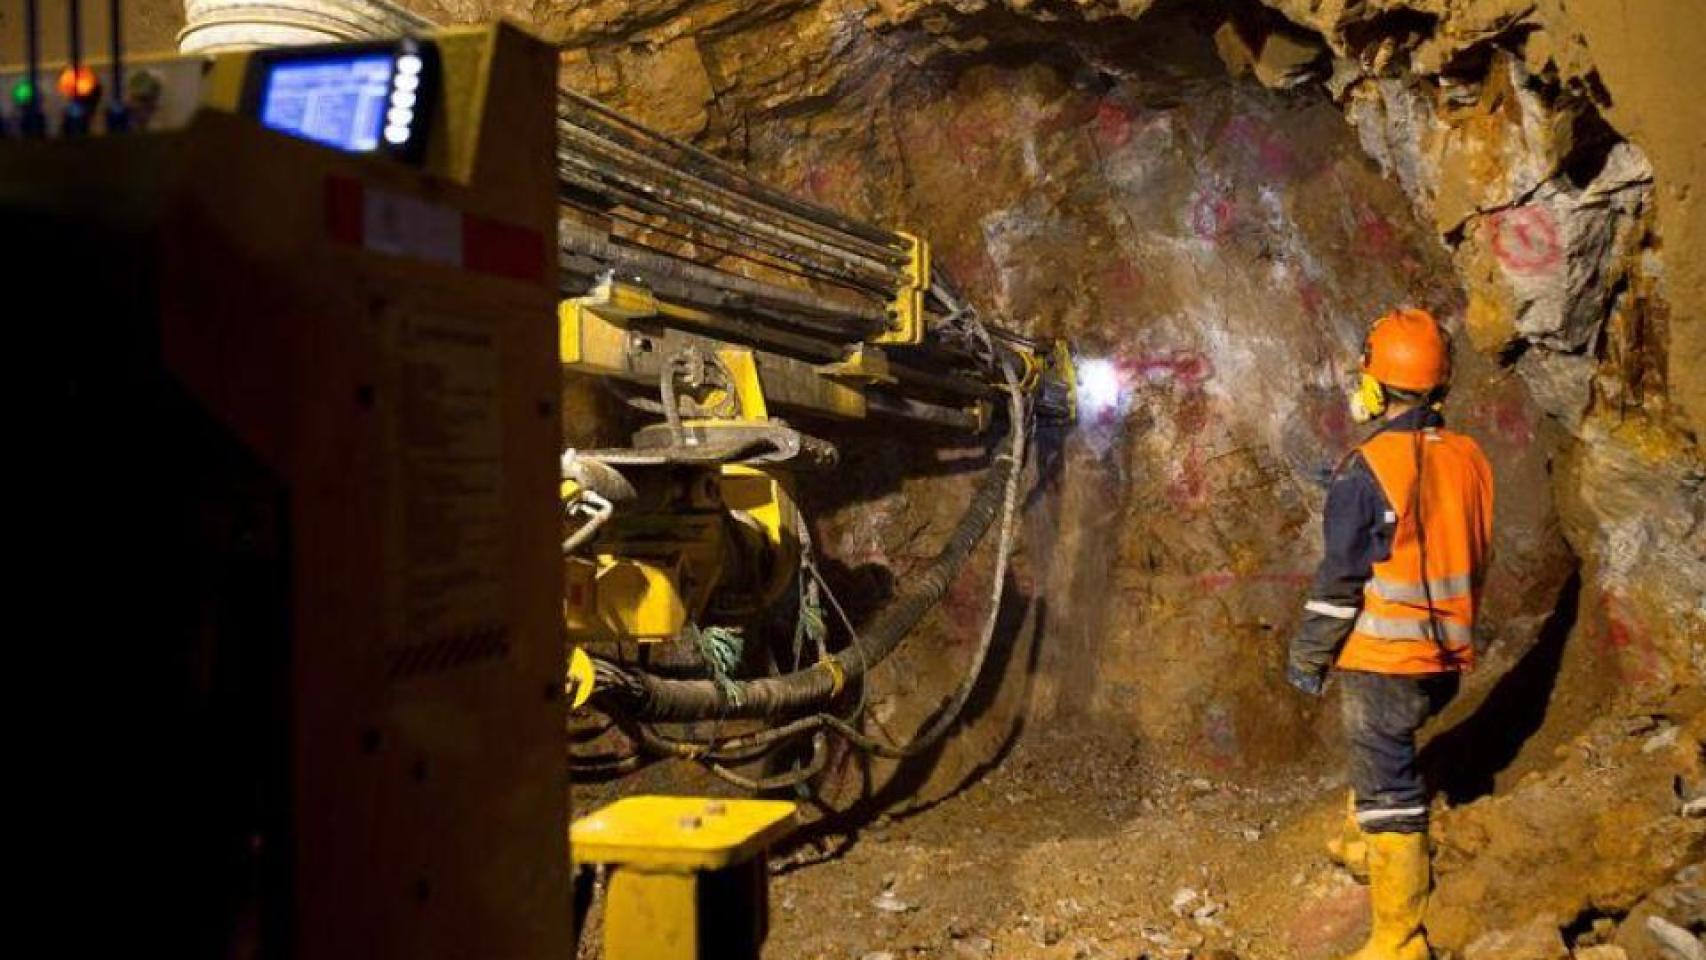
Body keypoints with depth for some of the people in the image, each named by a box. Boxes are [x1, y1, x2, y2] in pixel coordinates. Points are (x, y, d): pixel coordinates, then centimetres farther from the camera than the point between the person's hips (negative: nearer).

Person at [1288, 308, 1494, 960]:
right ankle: (1364, 844, 52)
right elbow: (1475, 561, 12)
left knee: (1388, 787, 1)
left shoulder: (1367, 471, -20)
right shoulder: (1470, 459, 0)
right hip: (1445, 657, 7)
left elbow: (1339, 583, -16)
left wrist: (1307, 658, -3)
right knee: (1384, 753, 29)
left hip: (1382, 661, -7)